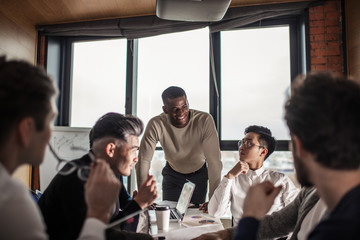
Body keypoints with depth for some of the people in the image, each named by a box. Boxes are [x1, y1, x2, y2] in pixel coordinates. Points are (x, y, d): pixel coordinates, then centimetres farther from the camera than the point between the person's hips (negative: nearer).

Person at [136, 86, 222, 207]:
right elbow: (143, 160, -22)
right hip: (172, 173, 1)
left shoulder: (205, 120, -31)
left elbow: (214, 161, -30)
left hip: (199, 173, 0)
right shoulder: (156, 124, -28)